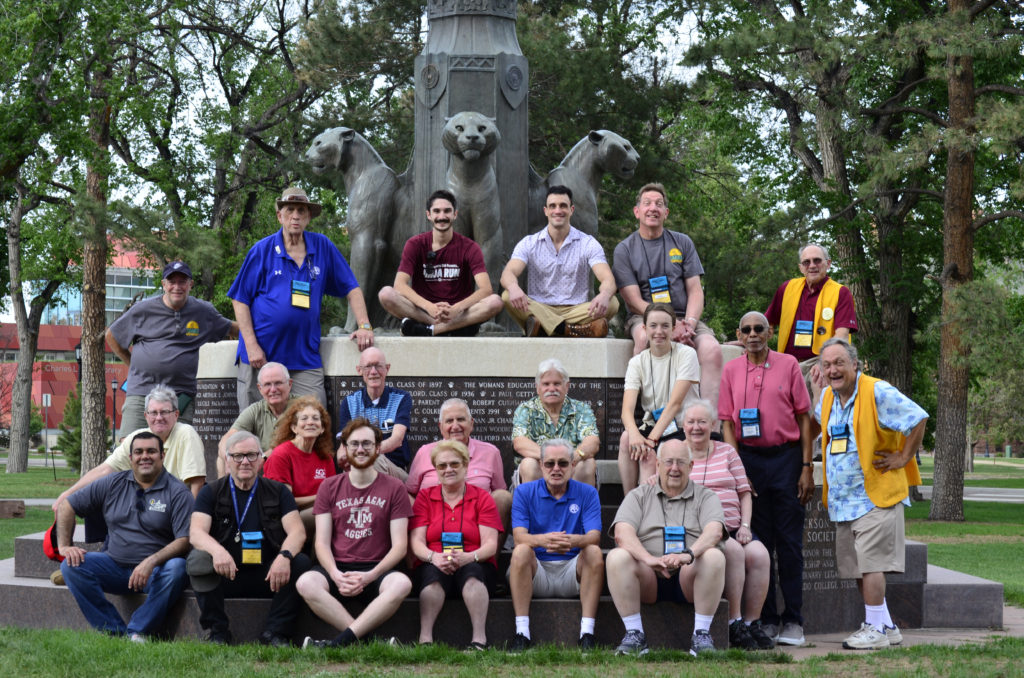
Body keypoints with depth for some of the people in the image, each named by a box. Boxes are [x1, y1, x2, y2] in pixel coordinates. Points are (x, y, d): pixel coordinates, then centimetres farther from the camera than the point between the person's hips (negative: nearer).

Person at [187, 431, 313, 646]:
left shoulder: (277, 492, 9)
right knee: (198, 560, -29)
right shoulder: (211, 493, 7)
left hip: (268, 577, 1)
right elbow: (196, 533, -9)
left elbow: (297, 531, -4)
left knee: (301, 562, -25)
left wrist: (284, 556, -28)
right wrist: (217, 550, -34)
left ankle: (275, 634, -17)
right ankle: (217, 632, -19)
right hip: (225, 577, -1)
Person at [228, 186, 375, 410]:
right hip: (262, 355, -2)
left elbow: (351, 289, 13)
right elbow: (240, 299, 2)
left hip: (306, 357, 2)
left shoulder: (322, 247, 8)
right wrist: (251, 345, -8)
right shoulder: (263, 250, 2)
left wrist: (364, 326, -1)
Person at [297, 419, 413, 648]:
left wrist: (370, 576, -16)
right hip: (337, 567, 1)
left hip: (377, 571, -1)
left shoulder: (394, 488, 7)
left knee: (402, 584, -35)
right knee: (306, 583, -32)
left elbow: (399, 545, 1)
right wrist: (336, 575, -16)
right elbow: (322, 542, 5)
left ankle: (340, 641, -36)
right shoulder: (330, 487, 12)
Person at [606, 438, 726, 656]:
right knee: (617, 557, -28)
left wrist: (688, 554, -30)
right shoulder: (639, 496, 15)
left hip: (689, 578, 0)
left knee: (714, 557, -31)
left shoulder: (705, 497, 14)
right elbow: (622, 533, -4)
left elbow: (714, 532, -8)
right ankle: (634, 634, -22)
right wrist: (649, 559, -25)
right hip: (648, 580, 1)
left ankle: (701, 634, -22)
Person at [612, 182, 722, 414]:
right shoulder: (625, 249, 6)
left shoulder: (682, 243, 14)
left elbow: (695, 291, 8)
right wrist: (670, 326, -17)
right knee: (645, 337, -39)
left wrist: (689, 323, -13)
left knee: (712, 350, -28)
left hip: (684, 317, 2)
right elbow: (634, 301, -4)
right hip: (643, 317, -2)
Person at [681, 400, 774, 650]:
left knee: (759, 554, -25)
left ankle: (752, 622, -16)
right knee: (733, 551, -32)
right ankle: (735, 624, -26)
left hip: (733, 528, 4)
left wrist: (745, 525, 2)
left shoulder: (727, 452, 19)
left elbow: (744, 492, 16)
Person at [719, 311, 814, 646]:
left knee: (789, 543, 0)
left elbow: (803, 418, 3)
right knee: (758, 543, 5)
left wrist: (807, 468, -3)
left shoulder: (788, 365, 2)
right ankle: (767, 620, 11)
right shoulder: (731, 370, 7)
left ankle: (793, 621, 4)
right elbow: (727, 423, 6)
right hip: (749, 458, 2)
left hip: (786, 457, -2)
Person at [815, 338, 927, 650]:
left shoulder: (877, 392, -12)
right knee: (855, 566, 9)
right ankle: (886, 627, 19)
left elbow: (918, 419, -13)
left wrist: (903, 459, -11)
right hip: (843, 499, 8)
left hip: (875, 495, -8)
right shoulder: (828, 397, 11)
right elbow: (819, 421, 33)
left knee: (869, 562, -11)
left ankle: (876, 630, -4)